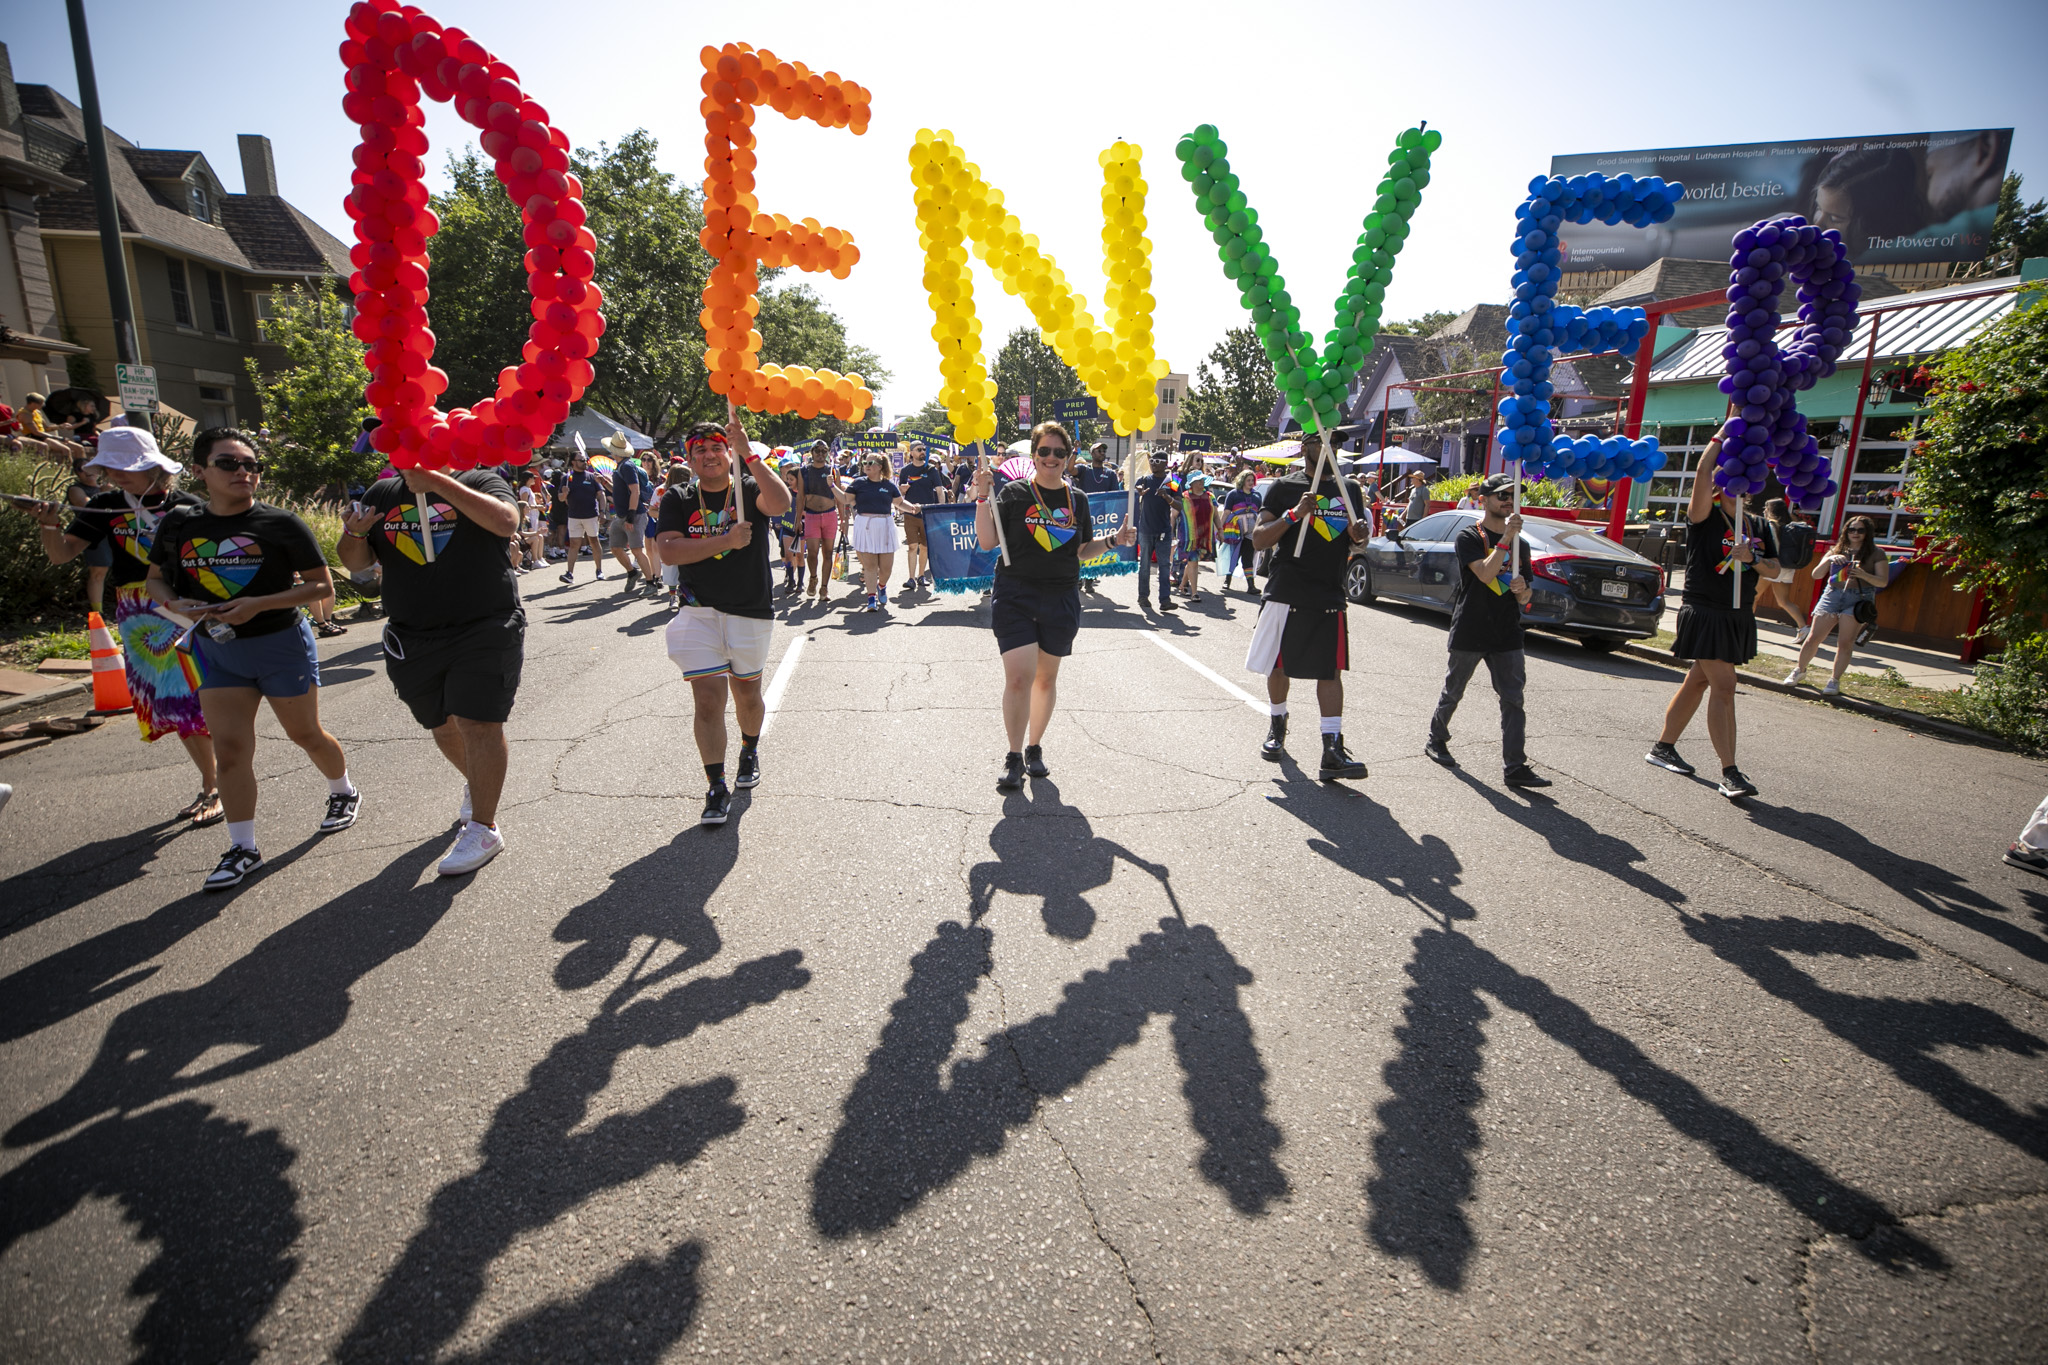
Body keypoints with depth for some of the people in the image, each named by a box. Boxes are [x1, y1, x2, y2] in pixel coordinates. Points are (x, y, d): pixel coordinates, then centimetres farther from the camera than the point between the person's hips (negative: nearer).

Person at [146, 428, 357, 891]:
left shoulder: (282, 524, -9)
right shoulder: (178, 524, 3)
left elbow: (323, 585, -9)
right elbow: (155, 578, 15)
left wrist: (259, 604, -21)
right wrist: (175, 603, -8)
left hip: (282, 644, -3)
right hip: (217, 651, 3)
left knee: (305, 733, 11)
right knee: (228, 749, 0)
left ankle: (344, 792, 39)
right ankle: (242, 848, 9)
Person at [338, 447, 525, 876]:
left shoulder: (478, 482, -2)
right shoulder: (382, 495, 13)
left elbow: (506, 522, -23)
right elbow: (356, 561, 11)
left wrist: (438, 483, -24)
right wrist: (354, 533, -11)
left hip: (484, 632, -6)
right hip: (413, 639, 6)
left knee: (478, 723, -10)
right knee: (442, 725, 17)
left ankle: (483, 829, -2)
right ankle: (477, 784, 44)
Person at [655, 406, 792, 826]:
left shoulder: (750, 489, -2)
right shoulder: (677, 500, 2)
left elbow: (781, 504, -26)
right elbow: (667, 551, -12)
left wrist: (749, 452, -33)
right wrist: (725, 541, -20)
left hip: (752, 612, 0)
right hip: (700, 612, 0)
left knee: (747, 694, 14)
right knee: (708, 700, -7)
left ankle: (750, 751, 44)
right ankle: (717, 787, 3)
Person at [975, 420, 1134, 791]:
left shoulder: (1077, 499, 8)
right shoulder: (1014, 492, -2)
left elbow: (1081, 551, 15)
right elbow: (987, 542, -7)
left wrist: (1113, 541, 1)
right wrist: (983, 497, -15)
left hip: (1061, 599, 4)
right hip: (1016, 596, -3)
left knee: (1046, 677, 12)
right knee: (1019, 677, -12)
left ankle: (1035, 747, 30)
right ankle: (1014, 757, 3)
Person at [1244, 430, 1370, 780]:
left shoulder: (1349, 489, 12)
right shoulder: (1284, 488, 0)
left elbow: (1354, 540, 18)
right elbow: (1258, 540, -7)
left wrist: (1359, 536, -6)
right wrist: (1293, 514, -21)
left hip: (1330, 597, 2)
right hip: (1285, 593, -2)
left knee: (1331, 671, -5)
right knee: (1278, 665, 10)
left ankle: (1332, 751, -7)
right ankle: (1277, 726, 33)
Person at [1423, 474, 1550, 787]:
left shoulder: (1519, 543, 14)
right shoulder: (1469, 537, -4)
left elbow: (1524, 599, 14)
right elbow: (1485, 573, -21)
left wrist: (1521, 590, -9)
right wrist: (1506, 538, -22)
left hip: (1507, 635, 5)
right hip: (1469, 632, -4)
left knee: (1513, 699, -3)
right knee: (1453, 691, 10)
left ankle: (1515, 767, -3)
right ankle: (1436, 740, 32)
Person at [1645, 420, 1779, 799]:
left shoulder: (1759, 526, 13)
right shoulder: (1706, 517, -6)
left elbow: (1774, 570, 9)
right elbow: (1703, 473, -21)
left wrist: (1753, 559, -13)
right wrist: (1722, 435, -13)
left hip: (1739, 617, 7)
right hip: (1705, 612, -7)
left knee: (1697, 683, 13)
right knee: (1724, 687, -12)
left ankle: (1663, 747, 25)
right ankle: (1730, 773, -12)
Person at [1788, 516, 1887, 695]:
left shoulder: (1876, 554, 5)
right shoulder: (1837, 551, 13)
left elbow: (1883, 581, -2)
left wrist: (1863, 574, -20)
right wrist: (1829, 559, -11)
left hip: (1858, 598, -2)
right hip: (1832, 595, 2)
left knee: (1845, 643, -8)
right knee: (1813, 638, 0)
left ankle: (1835, 681, -2)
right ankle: (1799, 671, 16)